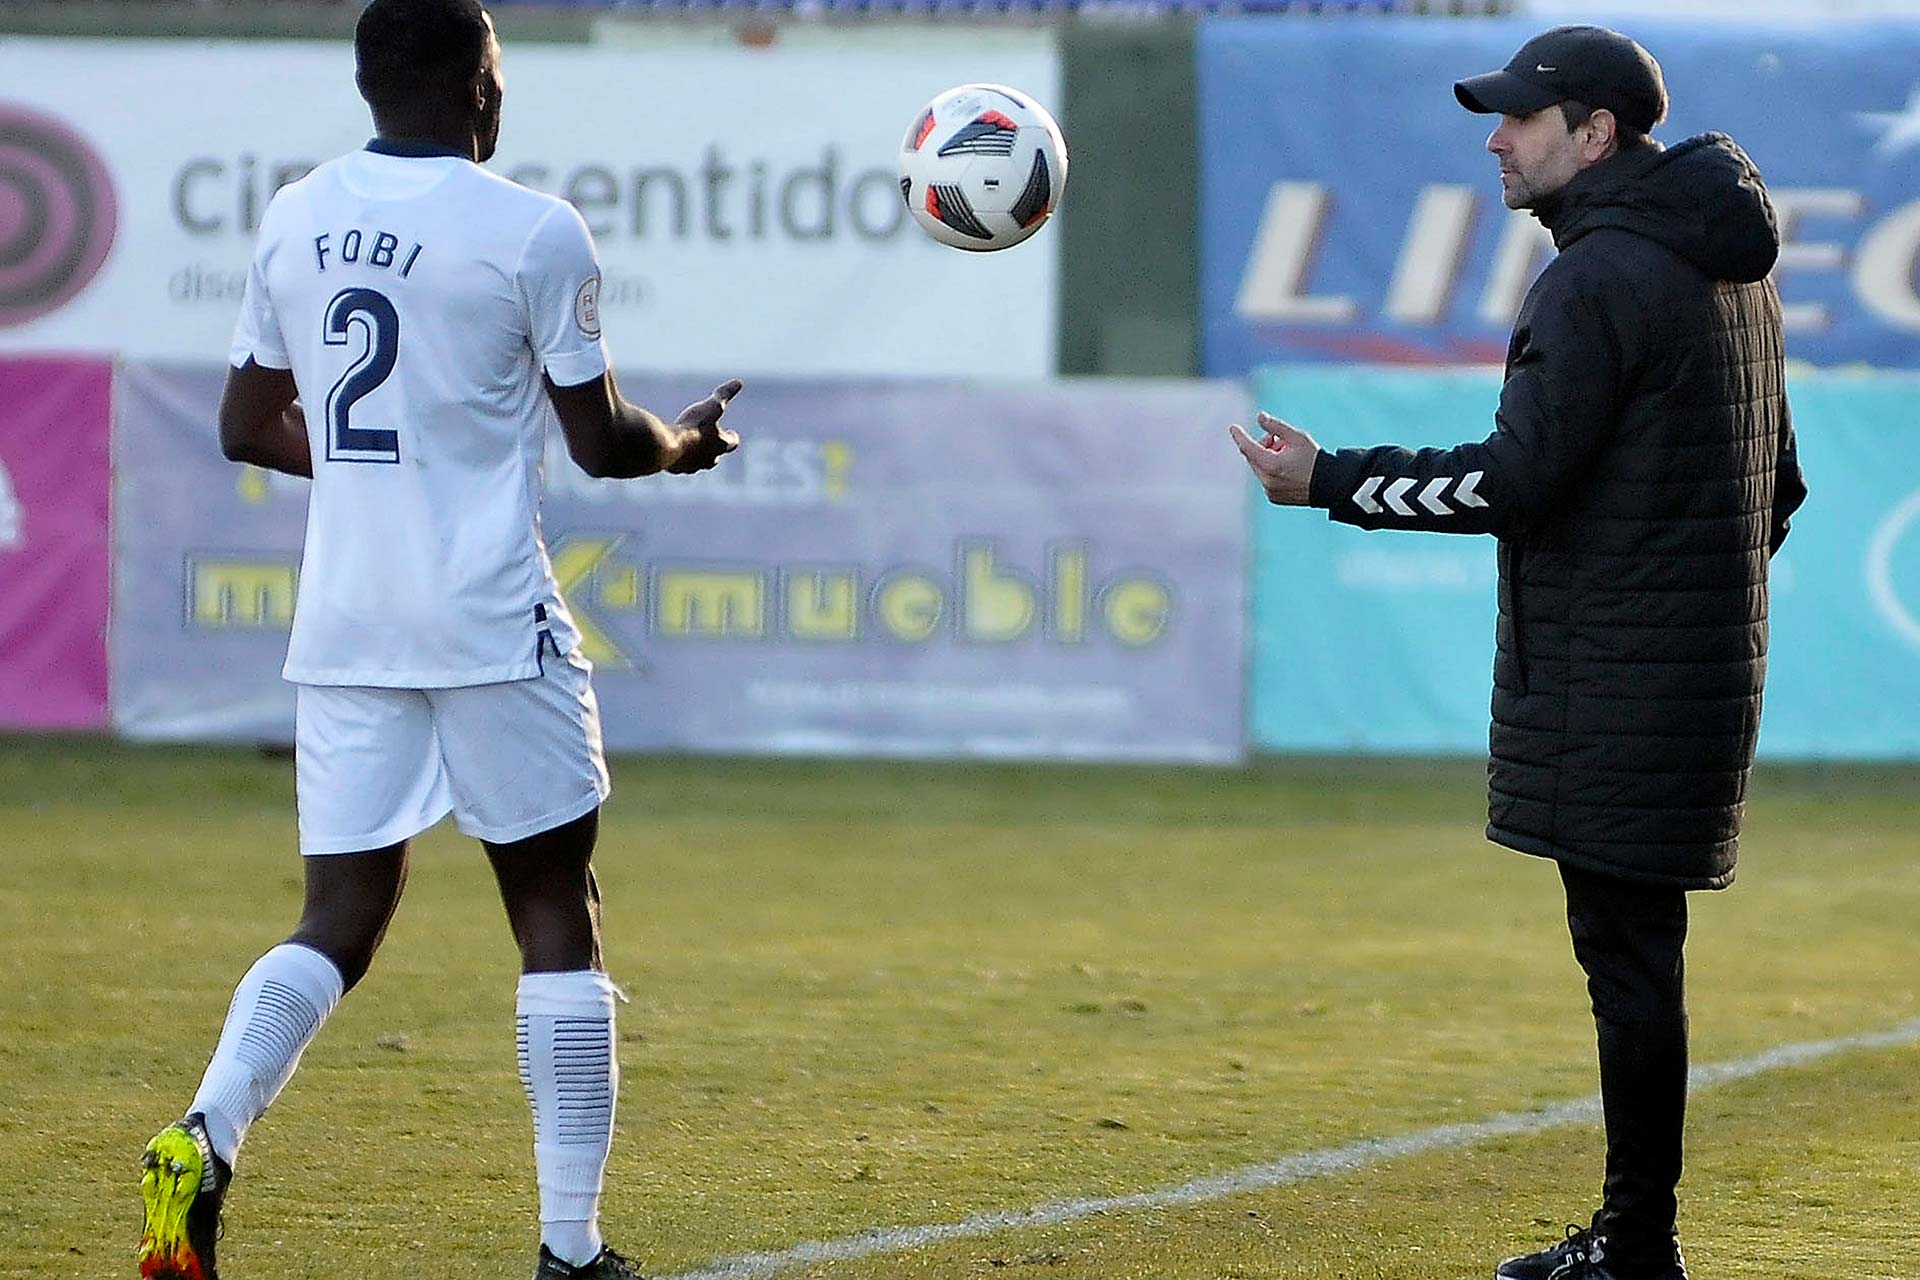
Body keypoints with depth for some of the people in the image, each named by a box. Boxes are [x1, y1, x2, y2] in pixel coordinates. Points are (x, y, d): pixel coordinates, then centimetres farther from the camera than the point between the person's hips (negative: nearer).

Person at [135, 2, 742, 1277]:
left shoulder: (295, 218, 7)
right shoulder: (532, 232, -9)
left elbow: (250, 428, 15)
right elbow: (602, 442, -2)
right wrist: (687, 442, 20)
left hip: (343, 630, 5)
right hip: (493, 626, -5)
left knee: (341, 919, 7)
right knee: (559, 913, 6)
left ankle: (205, 1138, -18)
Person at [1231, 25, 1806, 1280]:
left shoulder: (1603, 279, -15)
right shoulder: (1727, 269, 16)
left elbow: (1515, 478, -19)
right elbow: (1780, 480, 22)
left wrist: (1330, 479, -12)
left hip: (1616, 691, -10)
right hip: (1705, 658, 10)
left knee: (1628, 951, -8)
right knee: (1633, 951, 13)